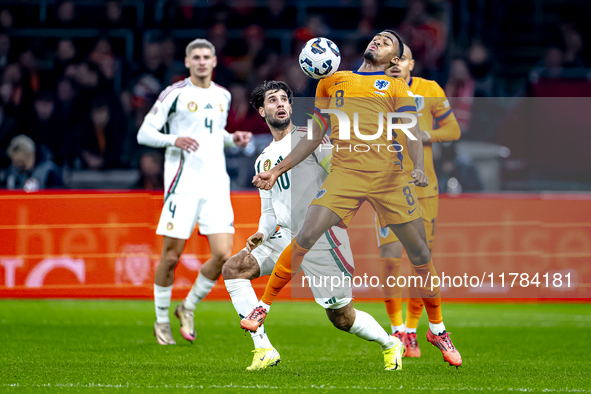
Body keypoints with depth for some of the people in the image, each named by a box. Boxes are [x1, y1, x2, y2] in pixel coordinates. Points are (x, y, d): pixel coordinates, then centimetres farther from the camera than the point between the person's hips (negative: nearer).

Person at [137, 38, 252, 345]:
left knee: (223, 255, -8)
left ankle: (188, 308, 14)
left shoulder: (222, 96, 15)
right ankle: (162, 321, 16)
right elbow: (144, 133, -2)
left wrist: (233, 139, 10)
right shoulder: (175, 93, -2)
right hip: (183, 184, -4)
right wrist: (175, 140, -19)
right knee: (171, 256, -2)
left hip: (216, 184, 5)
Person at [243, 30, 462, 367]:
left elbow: (412, 132, 1)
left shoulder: (396, 87, 16)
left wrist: (419, 167, -19)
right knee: (305, 238, -18)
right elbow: (315, 136, 25)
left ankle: (437, 329, 18)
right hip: (345, 172, 0)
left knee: (421, 256, -1)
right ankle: (263, 307, -4)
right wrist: (277, 171, 20)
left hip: (390, 175, 0)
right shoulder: (333, 81, 21)